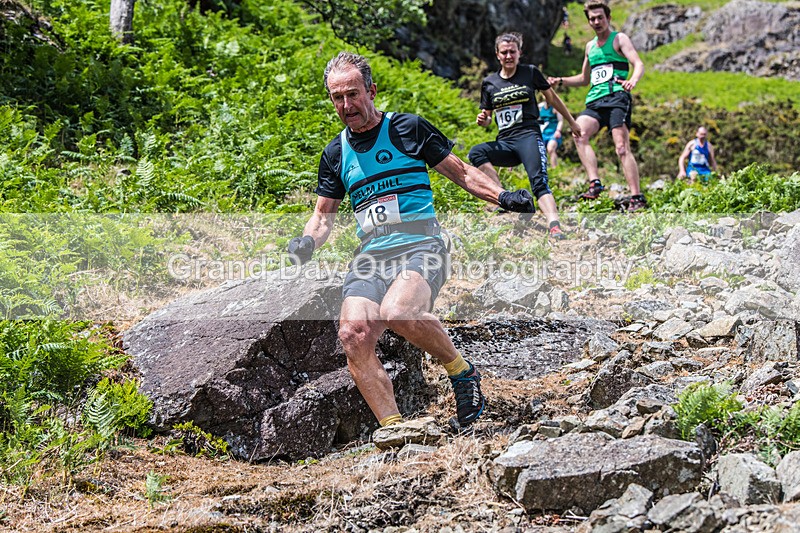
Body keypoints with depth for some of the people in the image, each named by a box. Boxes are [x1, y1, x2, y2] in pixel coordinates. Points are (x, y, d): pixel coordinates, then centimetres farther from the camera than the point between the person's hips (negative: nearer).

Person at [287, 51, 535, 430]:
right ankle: (394, 430, -18)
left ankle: (461, 372, -10)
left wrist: (502, 197, -3)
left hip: (420, 248, -4)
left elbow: (460, 172, 12)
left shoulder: (408, 129, 5)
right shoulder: (335, 153, 16)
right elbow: (323, 215, 23)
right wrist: (308, 242, 1)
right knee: (353, 335, -23)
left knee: (396, 312, -35)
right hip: (370, 258, 4)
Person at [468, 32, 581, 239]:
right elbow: (487, 118, 21)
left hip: (529, 136, -3)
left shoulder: (531, 73, 6)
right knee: (476, 153, -27)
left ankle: (555, 226, -43)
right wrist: (483, 120, -4)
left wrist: (572, 122, 25)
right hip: (504, 143, 3)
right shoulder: (489, 83, 12)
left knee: (539, 181, -27)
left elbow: (552, 98, 18)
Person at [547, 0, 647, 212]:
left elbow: (639, 64, -9)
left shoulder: (619, 39, 6)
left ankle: (637, 198, -16)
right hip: (594, 101, 6)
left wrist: (632, 80, -32)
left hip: (616, 97, -6)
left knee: (622, 148, -16)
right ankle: (594, 183, -28)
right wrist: (561, 82, 21)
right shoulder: (590, 46, 25)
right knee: (579, 133, -23)